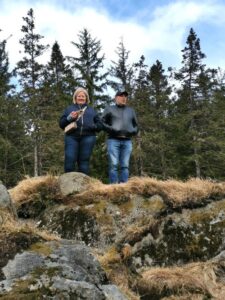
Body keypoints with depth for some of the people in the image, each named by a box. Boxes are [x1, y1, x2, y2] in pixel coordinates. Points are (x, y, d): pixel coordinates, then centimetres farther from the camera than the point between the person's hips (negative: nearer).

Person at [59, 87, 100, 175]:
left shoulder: (91, 110, 25)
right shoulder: (69, 108, 21)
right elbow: (61, 124, 12)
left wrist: (94, 126, -5)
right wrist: (69, 118, -5)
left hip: (88, 137, 1)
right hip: (72, 137, -1)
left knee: (84, 161, -2)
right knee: (69, 160, -13)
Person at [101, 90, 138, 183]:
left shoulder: (131, 111, 24)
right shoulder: (109, 109, 13)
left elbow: (136, 125, 26)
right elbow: (102, 123, 5)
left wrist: (132, 131, 3)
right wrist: (112, 130, -10)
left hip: (127, 141, 3)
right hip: (113, 140, -3)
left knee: (125, 165, -2)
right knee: (113, 165, -10)